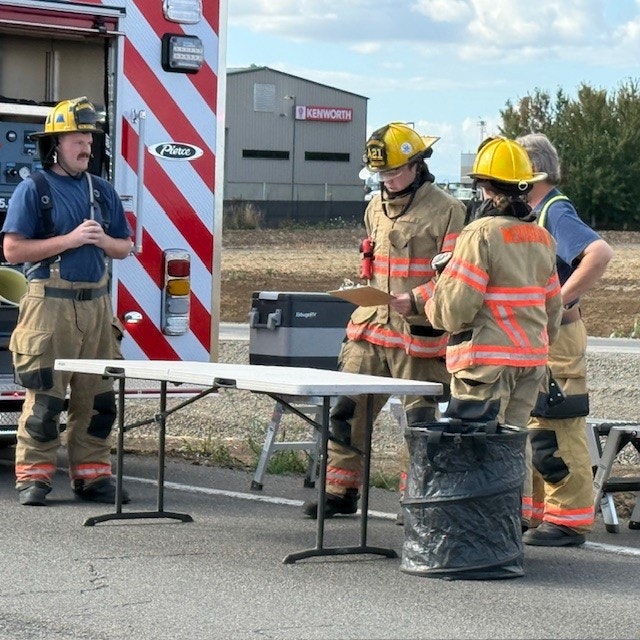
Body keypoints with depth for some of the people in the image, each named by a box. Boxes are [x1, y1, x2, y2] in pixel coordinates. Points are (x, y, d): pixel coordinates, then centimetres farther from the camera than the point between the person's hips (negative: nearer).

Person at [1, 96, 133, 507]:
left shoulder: (102, 191, 14)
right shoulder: (33, 189, -2)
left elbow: (125, 247, 19)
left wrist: (103, 240, -4)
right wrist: (69, 240, -15)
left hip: (96, 303, 5)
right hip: (50, 304, -5)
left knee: (97, 398, 6)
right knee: (44, 397, -6)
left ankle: (92, 475, 13)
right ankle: (34, 477, 1)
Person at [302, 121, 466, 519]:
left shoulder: (446, 210, -7)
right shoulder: (376, 208, 15)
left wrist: (416, 300, -22)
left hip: (418, 334, -6)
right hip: (371, 326, 6)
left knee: (420, 418, 1)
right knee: (348, 410, 4)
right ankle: (340, 490, 13)